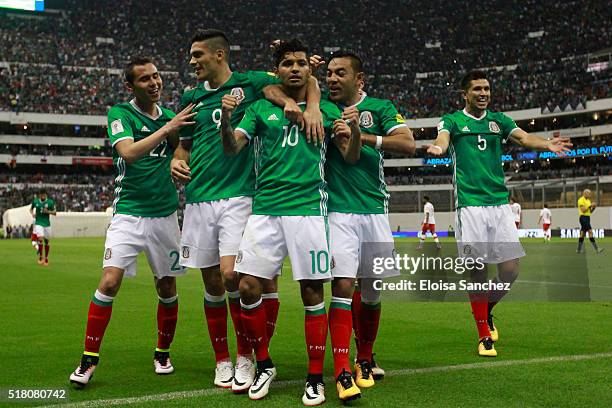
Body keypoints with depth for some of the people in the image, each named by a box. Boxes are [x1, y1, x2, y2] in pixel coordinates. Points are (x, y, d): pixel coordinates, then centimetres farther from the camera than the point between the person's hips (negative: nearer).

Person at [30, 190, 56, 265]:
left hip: (47, 224, 1)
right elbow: (31, 208, 17)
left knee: (46, 241, 6)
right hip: (38, 223, -1)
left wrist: (48, 212, -17)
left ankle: (46, 258, 24)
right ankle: (40, 256, -2)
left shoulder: (50, 202, -4)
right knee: (40, 239, -19)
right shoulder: (35, 201, -1)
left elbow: (54, 212, 1)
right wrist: (32, 213, -4)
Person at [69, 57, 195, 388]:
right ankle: (89, 359, -2)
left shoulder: (168, 115, 10)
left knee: (167, 288, 9)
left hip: (165, 214, 4)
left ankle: (162, 353, 27)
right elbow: (128, 152, -21)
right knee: (109, 281, -14)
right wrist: (167, 128, -23)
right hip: (128, 213, -4)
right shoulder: (120, 113, -4)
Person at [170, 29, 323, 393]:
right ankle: (222, 359, 20)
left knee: (231, 274, -16)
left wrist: (311, 107, -28)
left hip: (237, 196, -5)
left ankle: (246, 356, 1)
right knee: (212, 283, 8)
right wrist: (176, 161, 2)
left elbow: (306, 82, -6)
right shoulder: (192, 98, 15)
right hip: (198, 199, 5)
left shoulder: (250, 83, 0)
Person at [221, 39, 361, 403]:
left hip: (309, 209, -1)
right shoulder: (261, 109, 13)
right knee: (249, 287, -5)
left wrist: (354, 130, -14)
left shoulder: (327, 109, 11)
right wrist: (226, 118, -17)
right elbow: (232, 147, 3)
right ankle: (264, 365, 16)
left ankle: (316, 379, 11)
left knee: (312, 293, -1)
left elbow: (352, 157, 7)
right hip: (265, 209, 1)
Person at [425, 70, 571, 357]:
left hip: (499, 202, 4)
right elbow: (442, 139, -15)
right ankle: (484, 336, 8)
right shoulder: (452, 120, 6)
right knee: (478, 270, -5)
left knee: (510, 268, 0)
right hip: (470, 203, -4)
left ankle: (487, 309, 29)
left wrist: (546, 144, -25)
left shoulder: (499, 120, 15)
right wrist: (438, 148, -41)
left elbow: (523, 137, -2)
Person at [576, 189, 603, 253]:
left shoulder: (588, 200, 19)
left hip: (588, 218, 9)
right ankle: (596, 249, -19)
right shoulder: (581, 200, -9)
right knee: (590, 232, -15)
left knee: (582, 234, 9)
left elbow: (590, 211, 19)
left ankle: (579, 249, 12)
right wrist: (590, 205, -17)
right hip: (583, 217, -9)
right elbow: (583, 210, -18)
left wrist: (593, 207, 2)